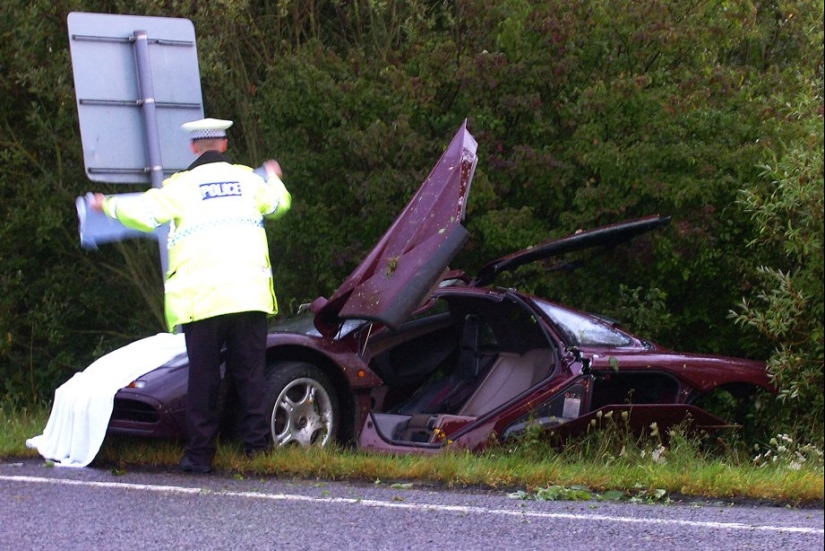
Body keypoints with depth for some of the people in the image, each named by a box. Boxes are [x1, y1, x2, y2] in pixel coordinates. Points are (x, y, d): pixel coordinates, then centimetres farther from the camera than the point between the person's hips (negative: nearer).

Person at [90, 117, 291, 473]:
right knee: (250, 372, 8)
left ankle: (200, 453, 2)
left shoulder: (182, 185, 0)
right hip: (249, 294, 2)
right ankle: (257, 443, 5)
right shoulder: (246, 178, 10)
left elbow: (143, 214, -6)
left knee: (203, 376, 2)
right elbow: (278, 203, 27)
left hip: (201, 300, -2)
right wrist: (273, 177, 49)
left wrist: (108, 204, 12)